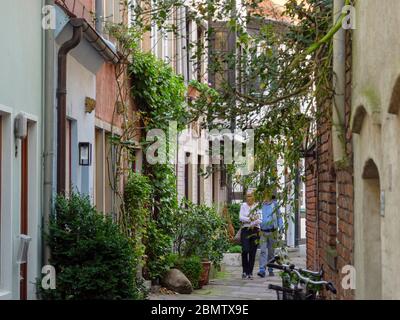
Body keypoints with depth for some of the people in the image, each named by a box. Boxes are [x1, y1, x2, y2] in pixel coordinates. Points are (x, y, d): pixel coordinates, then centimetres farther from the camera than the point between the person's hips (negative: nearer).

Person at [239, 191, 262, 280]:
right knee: (245, 250, -13)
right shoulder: (243, 205, 8)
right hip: (245, 230, 0)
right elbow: (241, 217, -2)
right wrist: (249, 219, -13)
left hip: (255, 230, 0)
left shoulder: (257, 206, 5)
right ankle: (245, 271, -1)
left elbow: (259, 219, -2)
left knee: (252, 252, -1)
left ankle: (250, 272, 6)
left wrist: (253, 223, -16)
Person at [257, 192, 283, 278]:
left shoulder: (274, 204, 2)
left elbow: (279, 216, 6)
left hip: (272, 231, -1)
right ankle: (262, 270, -15)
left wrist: (281, 227, -3)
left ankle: (270, 270, 19)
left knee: (271, 251, 8)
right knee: (263, 251, -9)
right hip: (263, 232, 1)